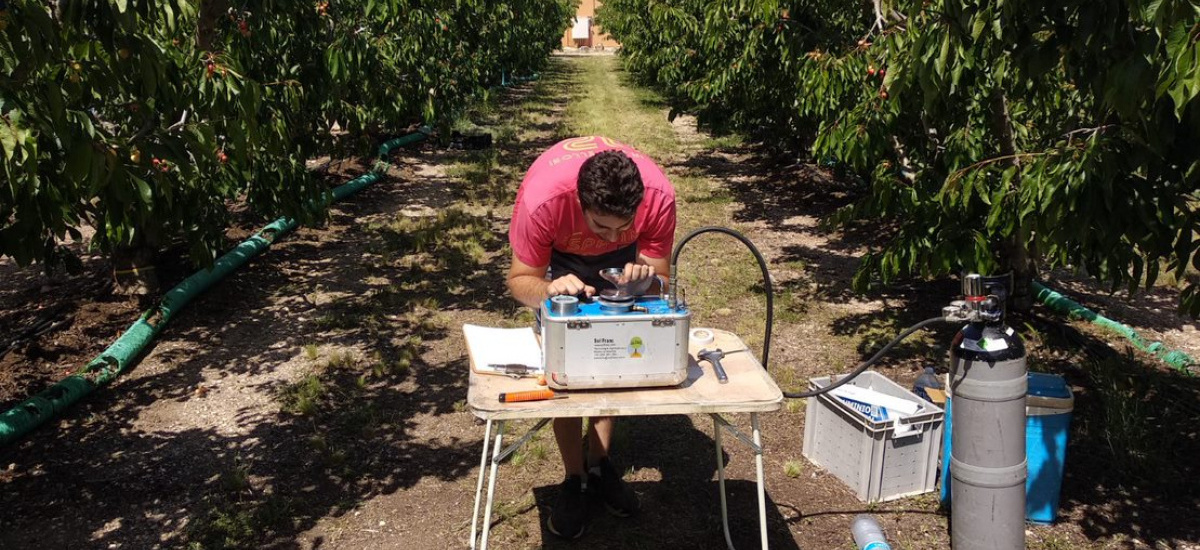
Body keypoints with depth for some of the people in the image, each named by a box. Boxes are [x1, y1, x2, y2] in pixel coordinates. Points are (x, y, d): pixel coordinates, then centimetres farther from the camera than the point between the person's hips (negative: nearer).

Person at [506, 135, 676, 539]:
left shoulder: (658, 196, -38)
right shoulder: (543, 199, -43)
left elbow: (660, 280, -23)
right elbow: (520, 280, -26)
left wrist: (645, 278, -46)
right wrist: (549, 289, -48)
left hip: (621, 259, 2)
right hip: (558, 253, -2)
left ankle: (599, 464, 19)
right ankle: (575, 479, 5)